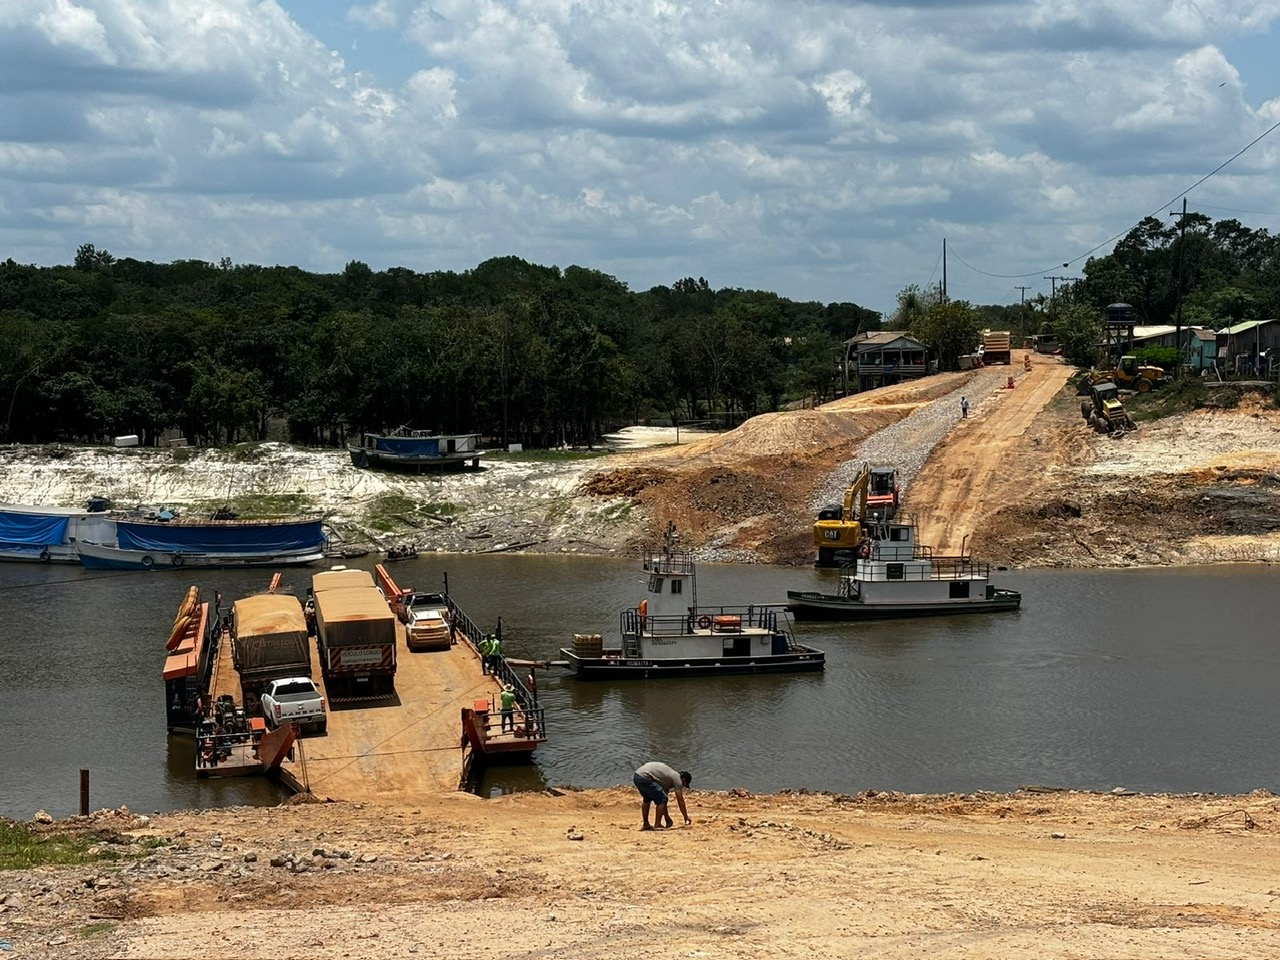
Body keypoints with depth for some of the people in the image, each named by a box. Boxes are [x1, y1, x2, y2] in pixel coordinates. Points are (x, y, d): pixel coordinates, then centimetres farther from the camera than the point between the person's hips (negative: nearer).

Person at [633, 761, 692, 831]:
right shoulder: (677, 778, 3)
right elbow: (680, 801, 4)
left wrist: (667, 817, 35)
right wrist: (686, 817, 12)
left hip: (636, 776, 10)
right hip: (644, 778, -10)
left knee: (647, 799, 29)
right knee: (662, 800, -2)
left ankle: (646, 825, 32)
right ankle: (657, 825, 0)